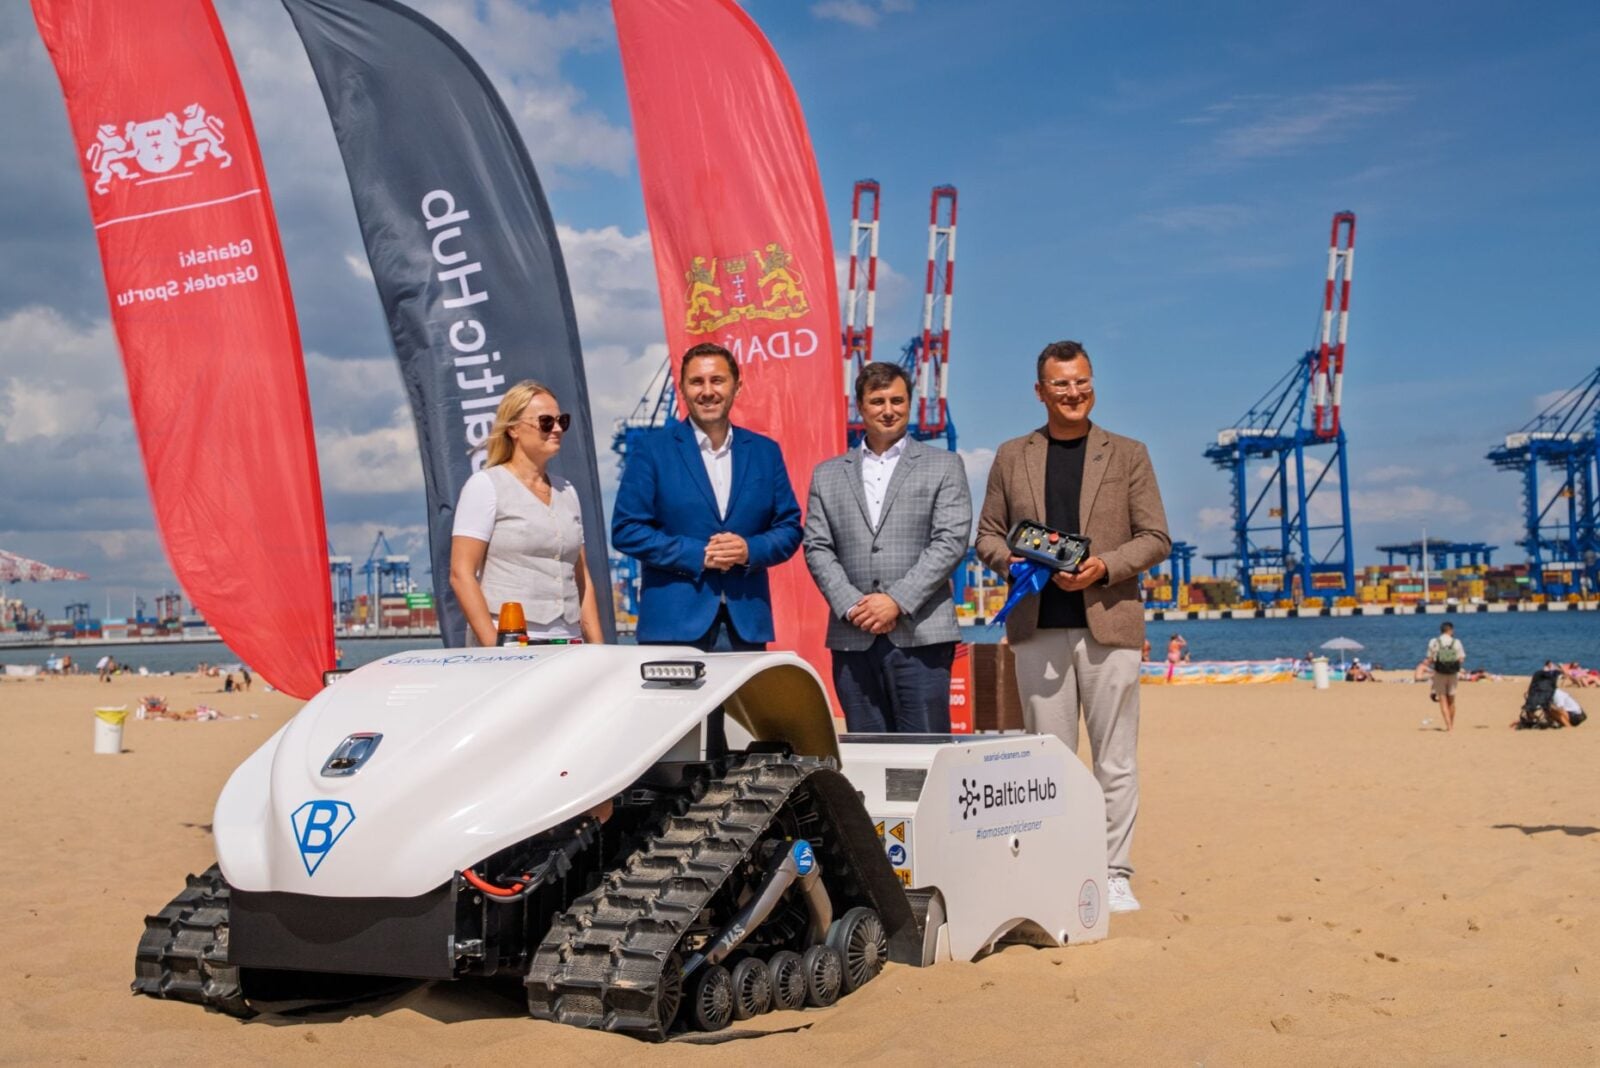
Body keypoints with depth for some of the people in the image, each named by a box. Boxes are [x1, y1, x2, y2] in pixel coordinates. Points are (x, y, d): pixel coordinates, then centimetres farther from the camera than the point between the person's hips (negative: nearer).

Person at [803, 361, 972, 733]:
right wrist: (851, 606, -8)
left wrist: (897, 600, -12)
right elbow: (817, 549, 8)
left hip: (921, 635, -2)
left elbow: (951, 542, -3)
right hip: (853, 638, 2)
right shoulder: (827, 475, 15)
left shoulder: (944, 466, 8)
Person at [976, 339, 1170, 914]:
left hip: (1109, 625, -1)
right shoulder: (1012, 457, 11)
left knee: (1115, 759, 2)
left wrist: (1104, 566, -13)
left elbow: (1156, 538, 3)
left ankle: (1114, 873, 11)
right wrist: (1014, 562, -9)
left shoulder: (1128, 455, 7)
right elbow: (988, 534, 12)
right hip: (1038, 629, 1)